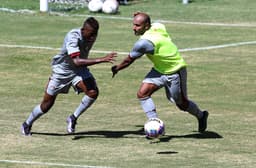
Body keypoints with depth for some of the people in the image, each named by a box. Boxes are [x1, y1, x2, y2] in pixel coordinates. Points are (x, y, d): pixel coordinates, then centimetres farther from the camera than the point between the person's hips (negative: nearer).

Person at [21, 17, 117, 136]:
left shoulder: (91, 36, -13)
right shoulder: (73, 37, -35)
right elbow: (77, 61, -47)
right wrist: (102, 60, -52)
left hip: (79, 70, 5)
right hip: (62, 71, -5)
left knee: (93, 92, -24)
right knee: (47, 105, 7)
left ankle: (73, 118, -5)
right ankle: (27, 124, 34)